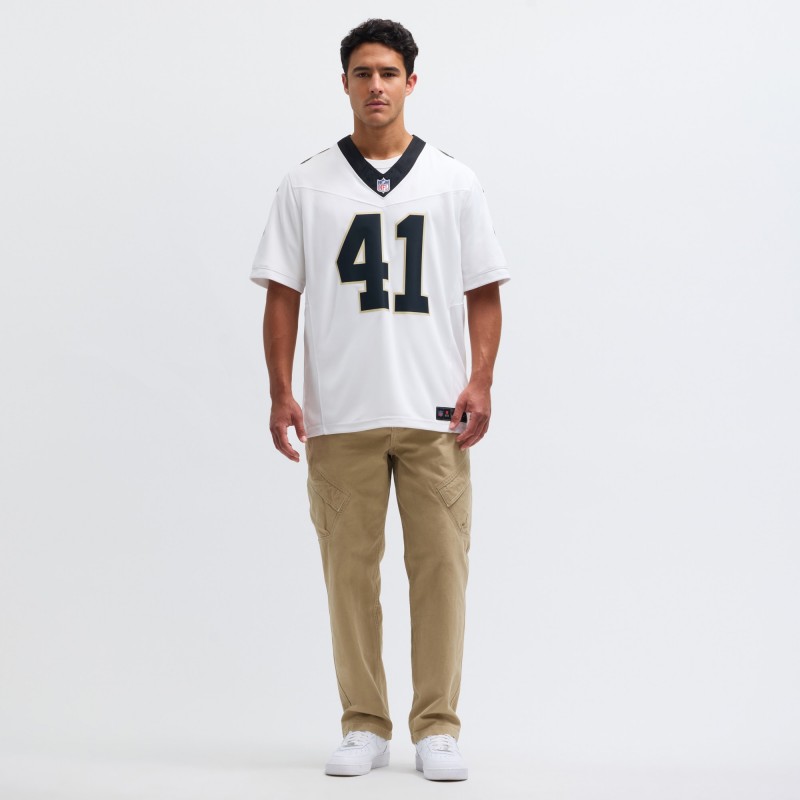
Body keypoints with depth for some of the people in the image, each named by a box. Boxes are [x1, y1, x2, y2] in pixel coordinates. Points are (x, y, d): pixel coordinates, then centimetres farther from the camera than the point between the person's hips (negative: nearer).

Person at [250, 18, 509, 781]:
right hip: (340, 417, 0)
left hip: (434, 414, 0)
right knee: (349, 570, 3)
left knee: (440, 567, -1)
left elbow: (484, 292, 7)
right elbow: (281, 295, 6)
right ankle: (364, 727, 13)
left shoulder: (454, 182, 8)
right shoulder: (306, 185, 8)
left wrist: (480, 382, -6)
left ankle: (437, 728, 7)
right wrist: (280, 393, -3)